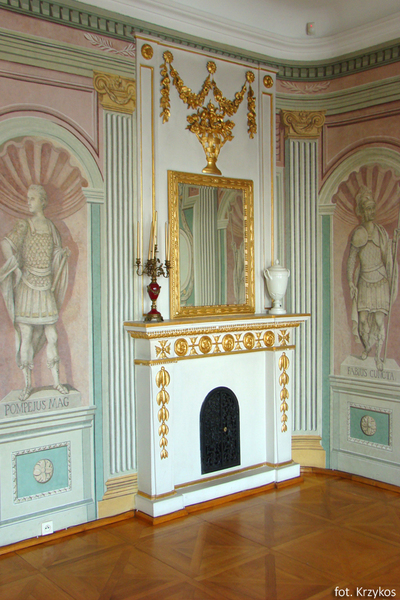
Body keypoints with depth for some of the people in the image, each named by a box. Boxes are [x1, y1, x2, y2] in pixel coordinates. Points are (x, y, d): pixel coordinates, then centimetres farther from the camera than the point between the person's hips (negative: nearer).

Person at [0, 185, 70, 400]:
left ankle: (56, 381, 15)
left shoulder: (50, 226, 12)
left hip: (46, 287, 3)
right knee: (26, 336, -2)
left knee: (52, 336, 5)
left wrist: (63, 252, 4)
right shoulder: (24, 225, -1)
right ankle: (27, 384, 8)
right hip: (27, 286, -3)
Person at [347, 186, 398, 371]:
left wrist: (394, 244, -17)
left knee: (380, 320, -6)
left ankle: (378, 355, 6)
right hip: (364, 284, 1)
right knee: (363, 318, 2)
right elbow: (352, 259, 4)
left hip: (380, 282, -1)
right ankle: (367, 346, 29)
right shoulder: (357, 233, 4)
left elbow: (388, 256, 1)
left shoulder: (382, 232, 1)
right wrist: (351, 281, -3)